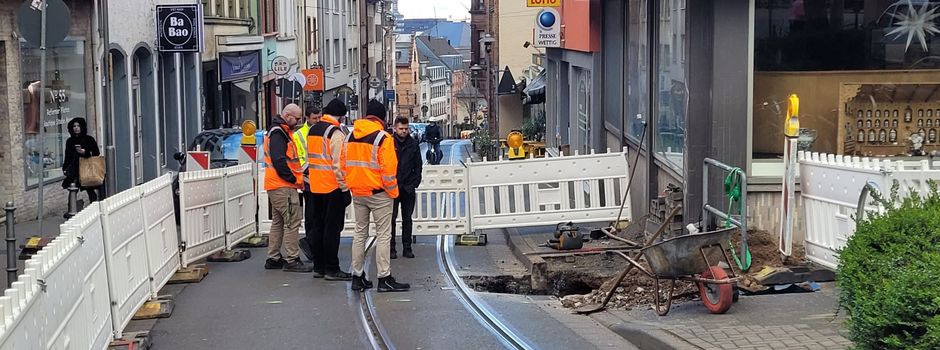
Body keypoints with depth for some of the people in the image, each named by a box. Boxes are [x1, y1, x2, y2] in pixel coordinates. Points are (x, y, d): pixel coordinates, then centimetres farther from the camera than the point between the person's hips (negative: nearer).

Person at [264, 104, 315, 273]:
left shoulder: (281, 132, 19)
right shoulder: (278, 133, -15)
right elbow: (279, 161, -23)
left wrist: (296, 177, 11)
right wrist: (294, 179, -16)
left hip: (276, 186, 11)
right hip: (283, 187, -11)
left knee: (278, 222, 16)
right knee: (292, 221, -9)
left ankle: (273, 259, 21)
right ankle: (292, 260, -7)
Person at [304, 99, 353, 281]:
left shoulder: (312, 130, 13)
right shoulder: (335, 133, -14)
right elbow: (338, 164, -18)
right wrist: (345, 188, -14)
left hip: (314, 188, 8)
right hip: (333, 187, -8)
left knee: (317, 226, 12)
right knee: (332, 228, -3)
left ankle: (318, 267, 18)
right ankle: (331, 269, -1)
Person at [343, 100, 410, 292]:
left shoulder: (350, 136, 7)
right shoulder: (383, 137, -13)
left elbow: (344, 165, 11)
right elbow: (388, 169, -17)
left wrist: (351, 186, 17)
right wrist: (393, 192, -6)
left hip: (357, 193, 6)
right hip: (378, 194, -6)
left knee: (360, 233, 14)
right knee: (383, 235, -1)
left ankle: (357, 277, 16)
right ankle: (384, 278, -2)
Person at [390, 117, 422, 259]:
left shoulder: (413, 144, 6)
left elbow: (418, 166, 10)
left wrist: (415, 182, 0)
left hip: (408, 188, 3)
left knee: (407, 218, 8)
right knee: (391, 218, -1)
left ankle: (407, 248, 13)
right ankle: (391, 248, 4)